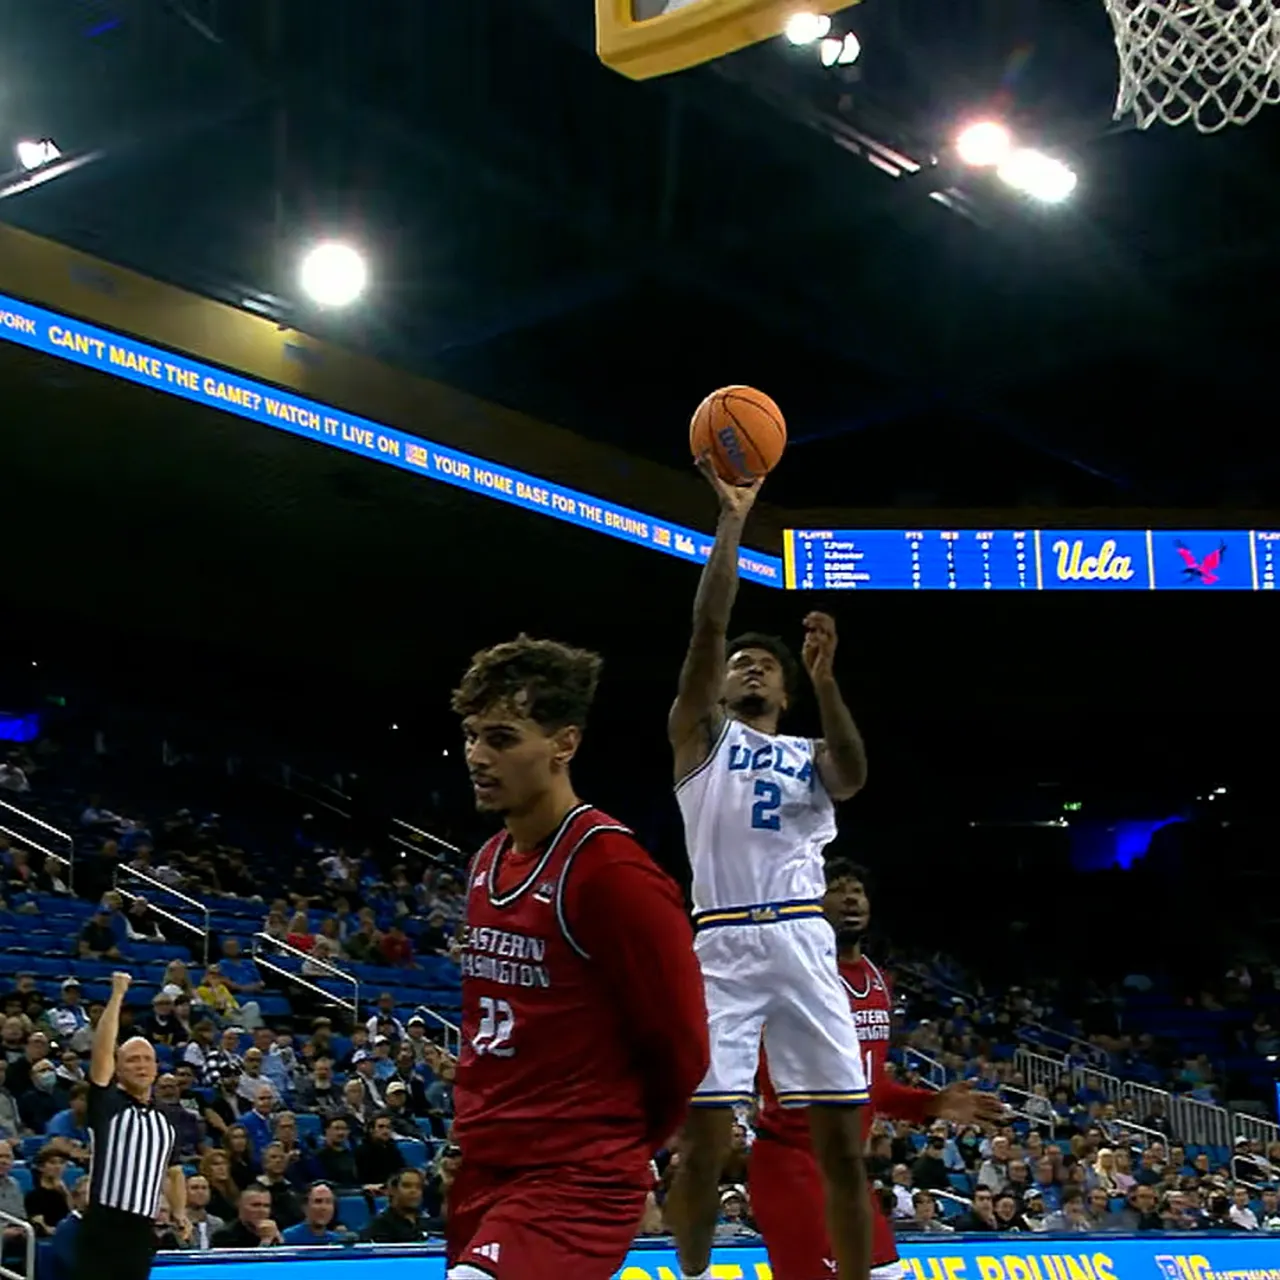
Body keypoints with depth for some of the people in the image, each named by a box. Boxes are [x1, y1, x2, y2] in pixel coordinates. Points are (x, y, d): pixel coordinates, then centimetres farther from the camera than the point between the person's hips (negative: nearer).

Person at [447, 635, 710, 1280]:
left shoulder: (611, 870, -16)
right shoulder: (486, 865, 10)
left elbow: (680, 1044, -10)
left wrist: (609, 1142, 2)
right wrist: (475, 1131, 17)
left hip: (575, 1183, -9)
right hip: (483, 1172, 9)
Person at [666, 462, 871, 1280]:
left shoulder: (808, 757, 20)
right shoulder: (702, 737, 13)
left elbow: (853, 776, -6)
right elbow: (709, 625, 0)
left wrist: (825, 678, -17)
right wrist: (732, 518, -4)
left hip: (802, 943, 2)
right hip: (723, 944, -2)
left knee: (842, 1142, -1)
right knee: (705, 1135, -5)